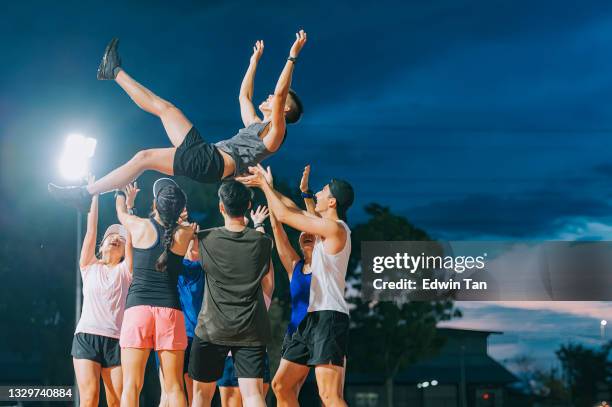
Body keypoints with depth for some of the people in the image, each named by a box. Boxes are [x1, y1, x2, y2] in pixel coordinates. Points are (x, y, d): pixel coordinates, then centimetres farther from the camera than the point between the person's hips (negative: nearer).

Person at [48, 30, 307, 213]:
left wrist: (293, 57, -18)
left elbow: (280, 94, -15)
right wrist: (255, 60, 46)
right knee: (163, 107, 12)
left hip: (215, 163, -9)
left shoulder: (274, 132, 1)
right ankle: (115, 73, 27)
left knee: (144, 157, -17)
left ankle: (85, 194, -15)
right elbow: (244, 95, 42)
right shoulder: (254, 125, 27)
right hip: (205, 153, 9)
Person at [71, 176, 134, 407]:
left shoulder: (125, 270, 15)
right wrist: (95, 196, 8)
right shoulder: (89, 267, 16)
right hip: (86, 336, -1)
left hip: (116, 339, 1)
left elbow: (130, 236, 4)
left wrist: (129, 205, -1)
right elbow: (91, 230, 9)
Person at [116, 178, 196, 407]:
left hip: (137, 307, -1)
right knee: (174, 387, 4)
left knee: (131, 386, -4)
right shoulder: (184, 233, 4)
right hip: (170, 310, 1)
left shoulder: (140, 226, 3)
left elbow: (121, 212, 26)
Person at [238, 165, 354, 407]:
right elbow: (294, 209, 30)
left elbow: (284, 216, -8)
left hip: (328, 317, -10)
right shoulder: (326, 227, 17)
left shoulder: (334, 228, -11)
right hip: (311, 318, 10)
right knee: (282, 387, 11)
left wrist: (264, 185, 4)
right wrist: (267, 184, 27)